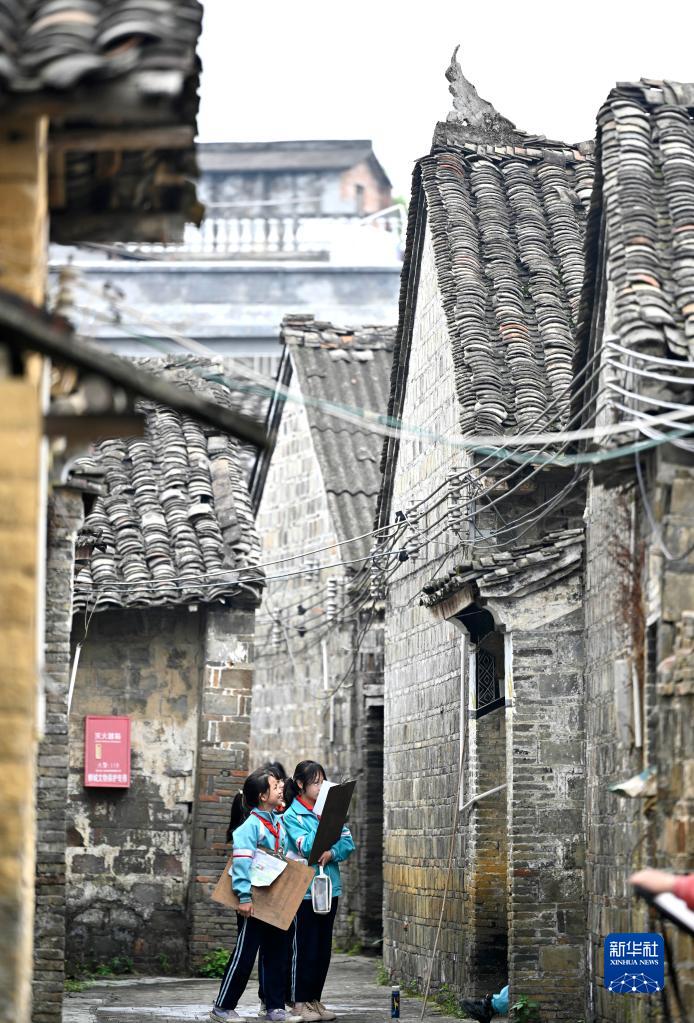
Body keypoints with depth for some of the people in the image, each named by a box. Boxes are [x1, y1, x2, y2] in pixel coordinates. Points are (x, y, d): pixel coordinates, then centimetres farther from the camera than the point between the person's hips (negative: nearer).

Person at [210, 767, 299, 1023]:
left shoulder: (279, 822, 11)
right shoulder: (251, 825, -15)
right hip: (255, 902, -8)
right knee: (245, 954, -1)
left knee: (278, 953, 9)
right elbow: (241, 861, -21)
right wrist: (244, 897, -25)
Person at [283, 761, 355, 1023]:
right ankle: (299, 1002, 7)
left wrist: (332, 853, -15)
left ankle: (315, 999, 19)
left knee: (323, 949, 10)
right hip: (304, 890, -5)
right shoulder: (292, 815, -6)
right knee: (305, 947, -1)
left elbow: (348, 842, 4)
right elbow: (307, 847, -17)